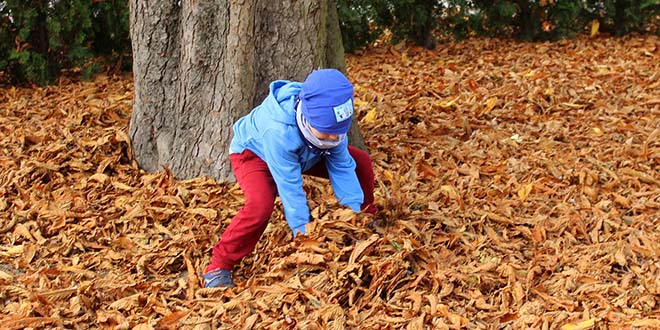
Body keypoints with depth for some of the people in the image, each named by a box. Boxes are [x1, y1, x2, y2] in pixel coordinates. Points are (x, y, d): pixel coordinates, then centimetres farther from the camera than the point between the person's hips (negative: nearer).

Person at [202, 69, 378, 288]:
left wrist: (355, 209, -22)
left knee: (361, 162, -3)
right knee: (261, 203, -38)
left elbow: (341, 166, -18)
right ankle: (218, 267, -22)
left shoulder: (330, 123, -27)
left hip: (303, 153, 7)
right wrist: (303, 230, -35)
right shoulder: (278, 130, -45)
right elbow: (289, 184, -40)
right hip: (253, 153, -7)